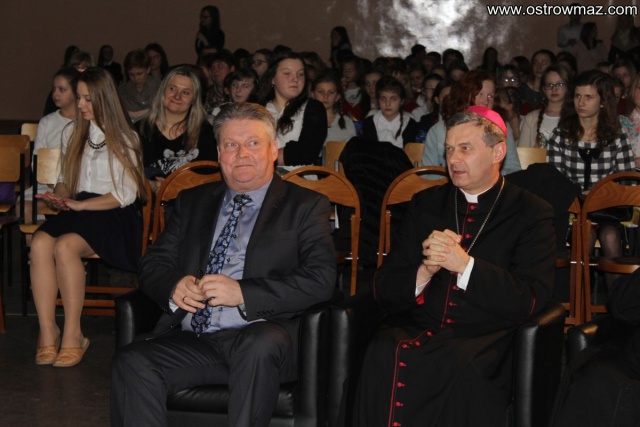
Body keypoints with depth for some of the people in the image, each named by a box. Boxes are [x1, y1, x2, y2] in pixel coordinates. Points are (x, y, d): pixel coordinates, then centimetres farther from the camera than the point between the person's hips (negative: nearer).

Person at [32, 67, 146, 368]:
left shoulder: (124, 138, 3)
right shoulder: (72, 133, 20)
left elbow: (126, 195, -4)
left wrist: (79, 205, -14)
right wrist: (59, 197, 2)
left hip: (112, 215, -5)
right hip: (76, 210, 5)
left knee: (65, 246, -35)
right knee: (40, 242, -30)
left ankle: (73, 335, -28)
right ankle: (47, 332, -30)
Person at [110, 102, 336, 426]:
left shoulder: (305, 205, 10)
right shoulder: (192, 202, 23)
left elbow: (321, 278, -4)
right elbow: (153, 265, 19)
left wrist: (243, 293, -15)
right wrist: (174, 287, -6)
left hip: (264, 337, -3)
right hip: (193, 340, 4)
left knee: (259, 345, -37)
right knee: (131, 363, -24)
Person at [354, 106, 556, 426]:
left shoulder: (531, 213, 7)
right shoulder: (425, 204, 17)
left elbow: (531, 300, -5)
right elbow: (383, 290, 12)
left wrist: (465, 264, -17)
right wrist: (423, 272, -10)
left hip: (484, 338, -2)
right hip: (416, 327, 3)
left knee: (454, 363, -36)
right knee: (383, 355, -32)